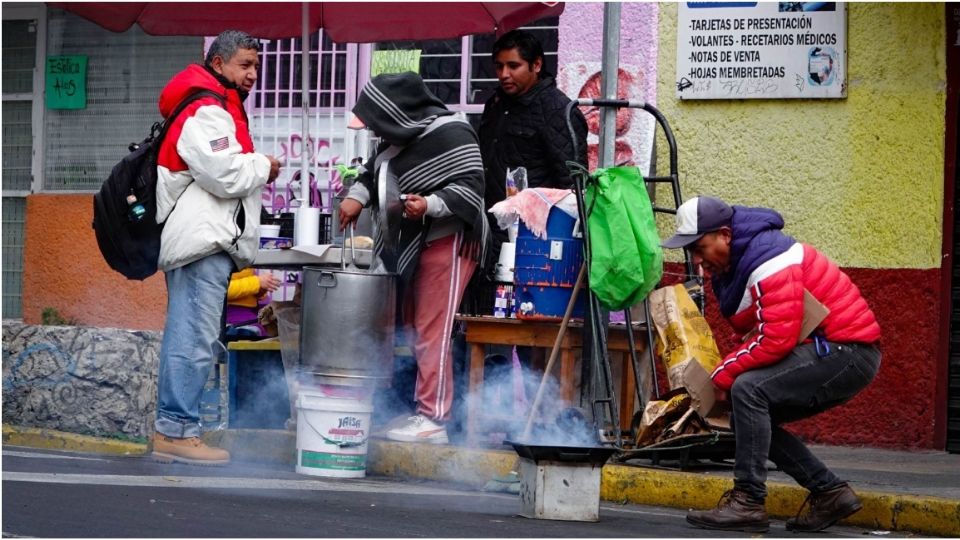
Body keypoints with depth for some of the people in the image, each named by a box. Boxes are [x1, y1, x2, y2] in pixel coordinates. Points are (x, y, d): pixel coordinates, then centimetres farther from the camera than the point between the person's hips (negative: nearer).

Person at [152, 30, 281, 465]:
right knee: (195, 339, -13)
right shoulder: (206, 113, -10)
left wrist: (254, 172, 12)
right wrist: (264, 167, -2)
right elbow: (224, 175, -18)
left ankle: (170, 431, 11)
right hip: (202, 241, -11)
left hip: (206, 242, 11)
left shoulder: (217, 112, 26)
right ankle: (177, 430, -15)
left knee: (187, 339, 10)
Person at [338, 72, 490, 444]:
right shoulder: (399, 137, 11)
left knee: (432, 331, -10)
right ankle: (422, 410, 17)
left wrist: (430, 205, -32)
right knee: (413, 327, 12)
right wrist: (357, 195, 3)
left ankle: (433, 419, -8)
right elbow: (374, 172, 23)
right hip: (414, 243, 10)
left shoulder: (449, 134, -16)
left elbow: (471, 186, -19)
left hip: (449, 240, -10)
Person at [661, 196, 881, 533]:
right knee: (747, 416, 7)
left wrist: (725, 374, -17)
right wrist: (729, 372, -6)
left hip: (849, 350, -11)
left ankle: (748, 502, -20)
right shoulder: (728, 267, 11)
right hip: (829, 352, 11)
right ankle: (829, 493, 10)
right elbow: (754, 333, 16)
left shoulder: (769, 259, -21)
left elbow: (777, 339, -29)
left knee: (749, 391, -24)